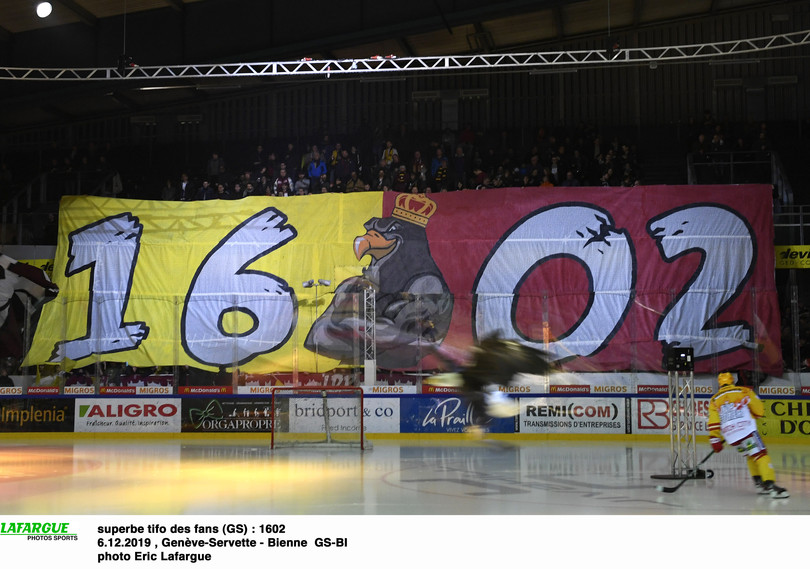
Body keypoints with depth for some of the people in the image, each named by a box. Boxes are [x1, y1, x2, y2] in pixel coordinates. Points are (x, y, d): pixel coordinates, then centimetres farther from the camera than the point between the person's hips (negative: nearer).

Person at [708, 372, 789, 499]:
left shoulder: (714, 400, 18)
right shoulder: (744, 392, 12)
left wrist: (715, 440, 11)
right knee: (761, 454, -8)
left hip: (730, 435, 4)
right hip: (747, 430, -4)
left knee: (750, 456, 23)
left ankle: (758, 483, 15)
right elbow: (759, 411, 13)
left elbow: (713, 423, 8)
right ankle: (770, 485, -23)